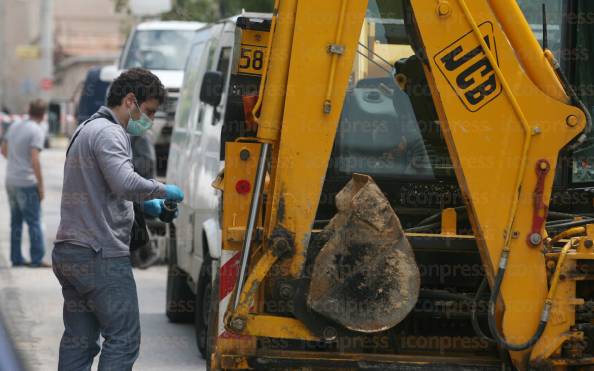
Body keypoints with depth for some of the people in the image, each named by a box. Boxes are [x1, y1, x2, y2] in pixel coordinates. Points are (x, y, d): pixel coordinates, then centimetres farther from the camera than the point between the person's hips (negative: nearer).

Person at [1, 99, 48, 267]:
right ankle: (37, 259, -3)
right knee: (34, 222, -2)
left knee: (16, 222, 12)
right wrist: (41, 186, -14)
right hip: (27, 183, -7)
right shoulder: (36, 131, -14)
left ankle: (16, 258, 14)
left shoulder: (14, 126, 8)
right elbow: (35, 160, -20)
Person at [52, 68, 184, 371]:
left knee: (78, 340, 9)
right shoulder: (108, 133, -11)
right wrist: (163, 190, -11)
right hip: (102, 255, -10)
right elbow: (125, 183, -27)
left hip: (68, 252, 10)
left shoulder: (87, 130, 21)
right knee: (124, 338, -7)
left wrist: (144, 204, 16)